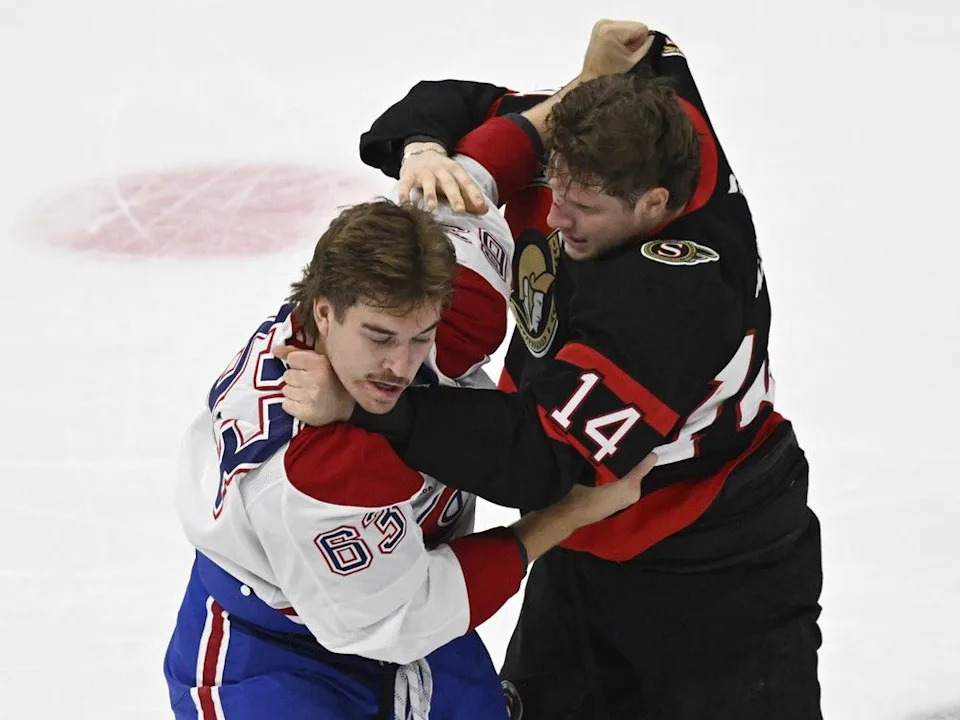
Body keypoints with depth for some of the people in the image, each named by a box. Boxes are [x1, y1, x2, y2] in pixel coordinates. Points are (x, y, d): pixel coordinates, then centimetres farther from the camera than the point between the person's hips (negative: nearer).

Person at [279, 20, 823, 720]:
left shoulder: (674, 300, -35)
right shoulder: (583, 153, -13)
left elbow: (546, 462, -38)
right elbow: (461, 106, 0)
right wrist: (423, 148, -25)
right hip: (590, 552, 8)